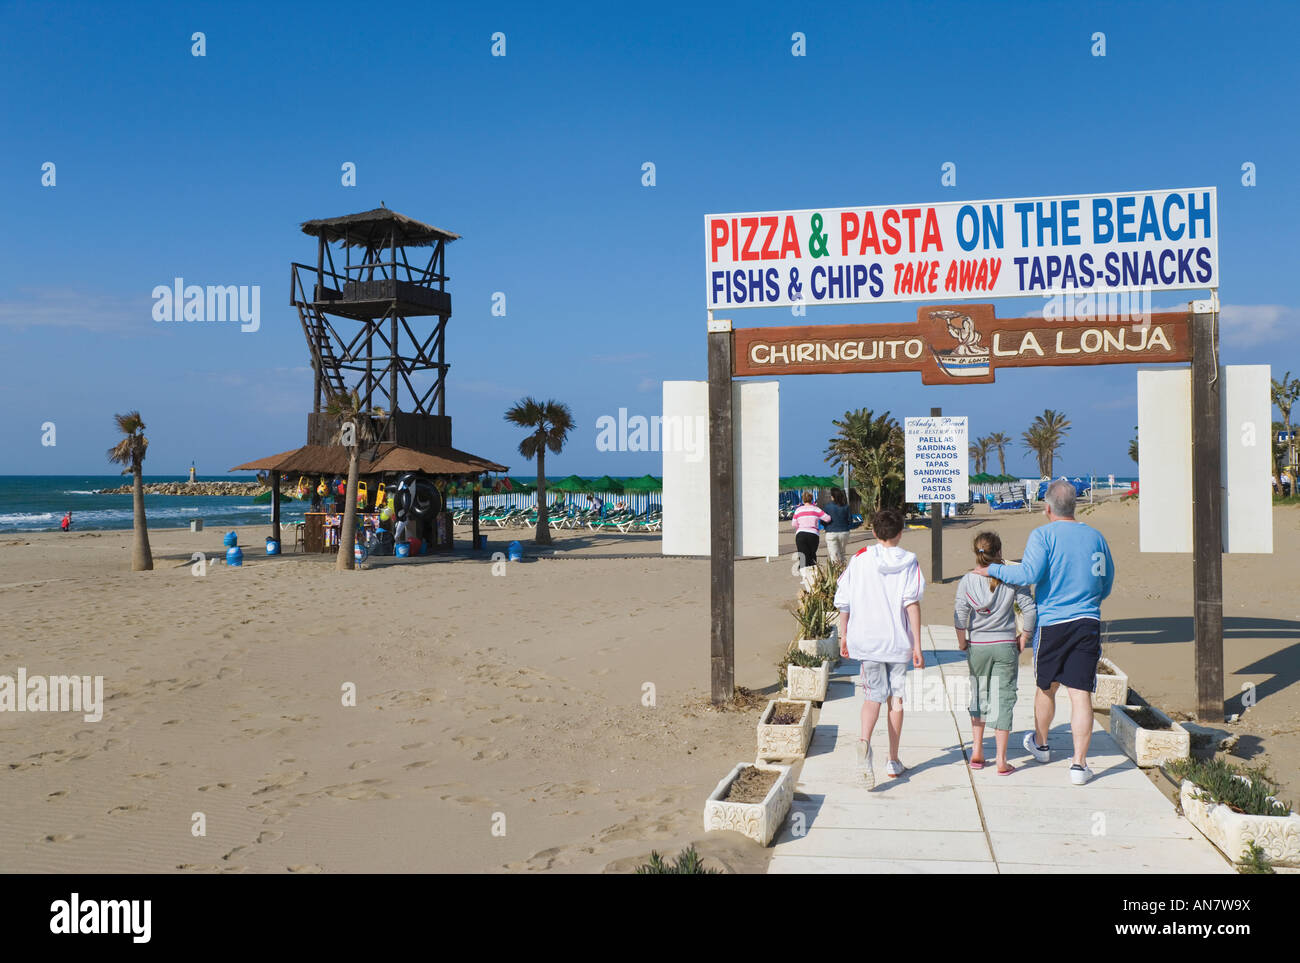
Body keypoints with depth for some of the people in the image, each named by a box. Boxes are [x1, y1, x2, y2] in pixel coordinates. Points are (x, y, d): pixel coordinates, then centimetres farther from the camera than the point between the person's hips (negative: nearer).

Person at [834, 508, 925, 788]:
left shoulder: (859, 560, 2)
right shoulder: (908, 562, -2)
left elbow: (844, 602, 2)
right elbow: (912, 603, -10)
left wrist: (844, 636, 13)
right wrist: (917, 646, -9)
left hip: (866, 640, 1)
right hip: (898, 641, -1)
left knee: (873, 694, 9)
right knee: (896, 697, 12)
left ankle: (865, 737, -21)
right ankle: (894, 761, 18)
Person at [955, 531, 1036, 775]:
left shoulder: (967, 580, -5)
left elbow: (959, 614, -9)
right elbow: (1029, 610, -8)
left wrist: (962, 642, 3)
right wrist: (1024, 636, 6)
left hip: (978, 647, 1)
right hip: (1006, 646, -1)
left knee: (979, 697, 17)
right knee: (1003, 701, 4)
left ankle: (977, 753, 20)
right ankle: (1001, 761, 5)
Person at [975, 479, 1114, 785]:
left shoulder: (1043, 535, -6)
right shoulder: (1095, 536, 8)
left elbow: (1029, 573, -20)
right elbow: (1107, 584, 17)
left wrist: (993, 570, -8)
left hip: (1052, 622, -2)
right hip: (1088, 623, 2)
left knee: (1045, 688, 17)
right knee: (1081, 694, 0)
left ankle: (1040, 744, 38)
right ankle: (1079, 764, -2)